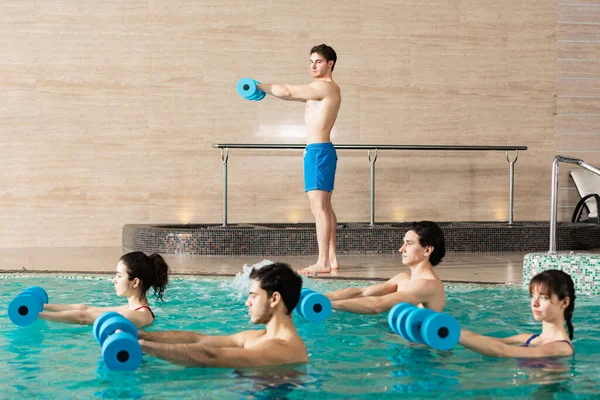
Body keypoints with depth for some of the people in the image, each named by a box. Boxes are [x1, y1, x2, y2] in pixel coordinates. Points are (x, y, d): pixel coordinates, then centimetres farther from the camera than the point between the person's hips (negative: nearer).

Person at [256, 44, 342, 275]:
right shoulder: (321, 89, 20)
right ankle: (331, 258, 16)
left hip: (318, 150, -11)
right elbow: (293, 94, 23)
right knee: (324, 206, 12)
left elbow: (288, 92, -14)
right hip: (319, 150, 11)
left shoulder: (325, 86, -12)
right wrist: (265, 89, 12)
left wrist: (261, 87, -2)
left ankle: (323, 262, -14)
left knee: (319, 206, -12)